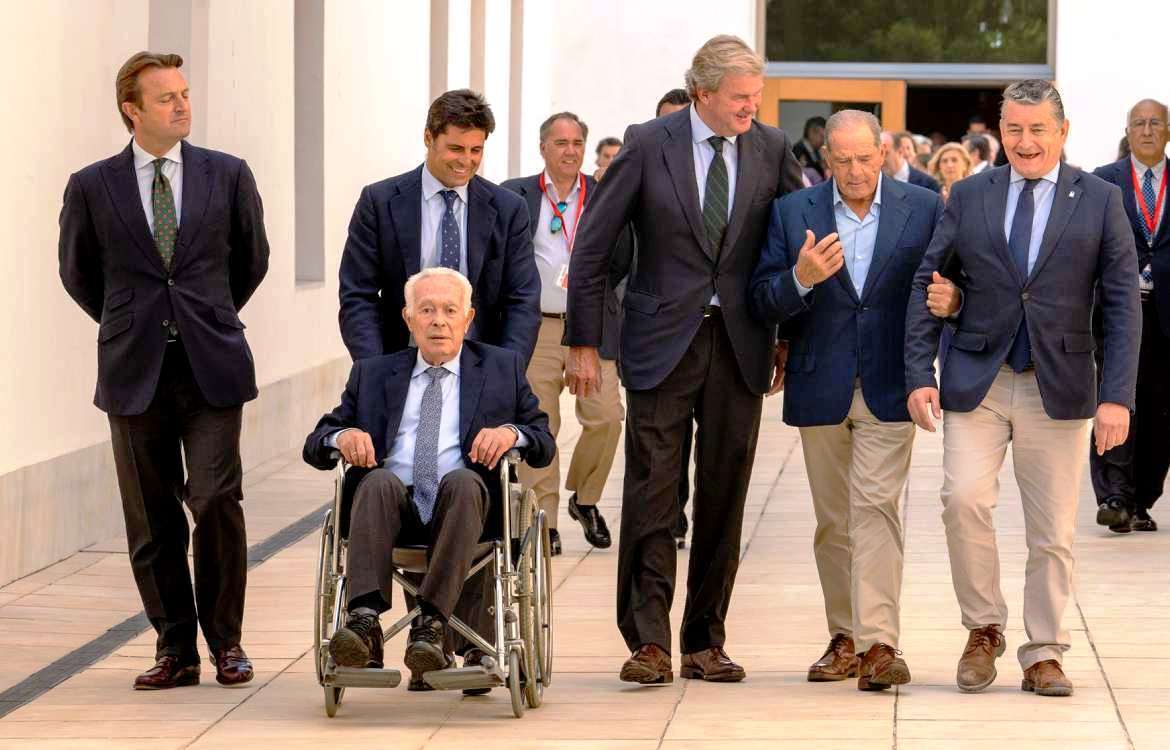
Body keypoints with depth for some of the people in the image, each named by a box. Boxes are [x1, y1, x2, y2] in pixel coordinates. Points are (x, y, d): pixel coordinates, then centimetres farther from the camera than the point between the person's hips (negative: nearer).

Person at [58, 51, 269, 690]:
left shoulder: (228, 176, 4)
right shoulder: (91, 187, 2)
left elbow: (251, 260, 17)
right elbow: (78, 273, 16)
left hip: (211, 368, -1)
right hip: (135, 372, 1)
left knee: (215, 499, -11)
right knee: (152, 518, 4)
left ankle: (226, 640, 3)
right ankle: (175, 649, 13)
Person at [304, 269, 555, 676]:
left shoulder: (503, 368, 21)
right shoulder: (372, 374, 23)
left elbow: (545, 443, 15)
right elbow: (314, 445, 19)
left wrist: (512, 432, -9)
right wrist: (341, 436, -6)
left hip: (465, 505, -1)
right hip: (395, 507, 1)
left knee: (463, 481, -34)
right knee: (378, 481, -32)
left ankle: (431, 625, -44)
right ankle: (363, 623, -47)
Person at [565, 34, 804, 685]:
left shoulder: (771, 149, 3)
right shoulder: (648, 145, -4)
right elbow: (593, 248, -1)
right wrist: (585, 342, -3)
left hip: (741, 345, 3)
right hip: (663, 341, -2)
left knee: (724, 498, 6)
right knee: (652, 493, -6)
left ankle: (707, 642, 13)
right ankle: (650, 643, -3)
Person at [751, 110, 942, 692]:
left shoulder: (924, 208, 2)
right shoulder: (792, 212, 3)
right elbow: (762, 303, -1)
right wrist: (800, 279, -21)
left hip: (888, 389, -2)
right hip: (820, 389, 2)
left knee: (875, 507, -13)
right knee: (833, 519, 10)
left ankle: (878, 643, -16)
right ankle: (844, 637, 19)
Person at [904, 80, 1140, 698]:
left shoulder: (1100, 200, 2)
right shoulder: (968, 197, 5)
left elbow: (1122, 304, 0)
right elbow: (927, 284, 6)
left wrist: (1117, 396, -9)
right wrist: (919, 374, -4)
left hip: (1059, 386, 0)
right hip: (977, 381, 0)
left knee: (1053, 530, 3)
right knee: (963, 499, -16)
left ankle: (1043, 655, 16)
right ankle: (983, 629, 4)